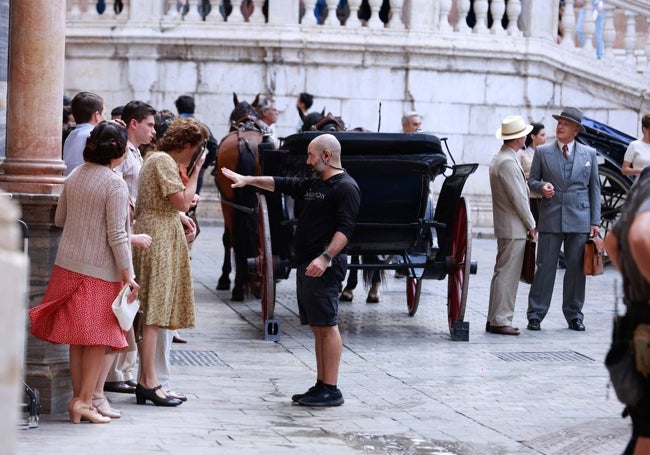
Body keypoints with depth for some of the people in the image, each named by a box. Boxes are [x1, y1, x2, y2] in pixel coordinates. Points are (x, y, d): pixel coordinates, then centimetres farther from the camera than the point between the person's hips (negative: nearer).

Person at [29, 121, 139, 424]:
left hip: (68, 265, 7)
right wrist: (128, 275, -11)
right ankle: (84, 400, -3)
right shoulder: (115, 184, -14)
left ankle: (80, 398, 14)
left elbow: (59, 219, 16)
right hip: (100, 271, -6)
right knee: (98, 339, 1)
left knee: (77, 337, 10)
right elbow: (116, 235, -16)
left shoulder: (74, 177, 6)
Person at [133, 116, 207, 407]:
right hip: (159, 238, -11)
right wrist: (196, 170, -10)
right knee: (153, 312, -9)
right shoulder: (164, 161, -13)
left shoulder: (159, 159, 19)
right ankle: (149, 382, -8)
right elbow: (183, 201, -18)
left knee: (154, 312, 10)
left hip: (159, 236, 11)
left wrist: (180, 217, 7)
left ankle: (146, 381, 11)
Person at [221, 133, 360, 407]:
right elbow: (281, 184, 30)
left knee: (327, 326, -9)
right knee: (318, 328, 10)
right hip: (306, 265, 10)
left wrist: (325, 258, -27)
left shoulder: (345, 187, -9)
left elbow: (345, 228, -18)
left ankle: (331, 391, -9)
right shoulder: (313, 184, 20)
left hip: (325, 267, -10)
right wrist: (248, 180, 25)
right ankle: (321, 386, 12)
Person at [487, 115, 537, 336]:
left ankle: (495, 319, 17)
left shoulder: (500, 159, 15)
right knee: (507, 274, -8)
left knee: (502, 273, 13)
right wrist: (531, 225, -9)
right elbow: (519, 198, -18)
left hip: (504, 226, 11)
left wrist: (527, 223, 18)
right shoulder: (508, 162, -18)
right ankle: (500, 320, -6)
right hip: (514, 227, -11)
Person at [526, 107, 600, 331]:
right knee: (545, 267, -1)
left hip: (579, 220, 1)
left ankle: (574, 315, 15)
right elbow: (532, 180, 10)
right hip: (550, 219, -1)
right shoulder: (542, 152, 6)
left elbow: (594, 188, 10)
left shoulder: (589, 154, 9)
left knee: (576, 268, 5)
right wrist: (542, 186, -14)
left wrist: (595, 221, 5)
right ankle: (535, 315, 4)